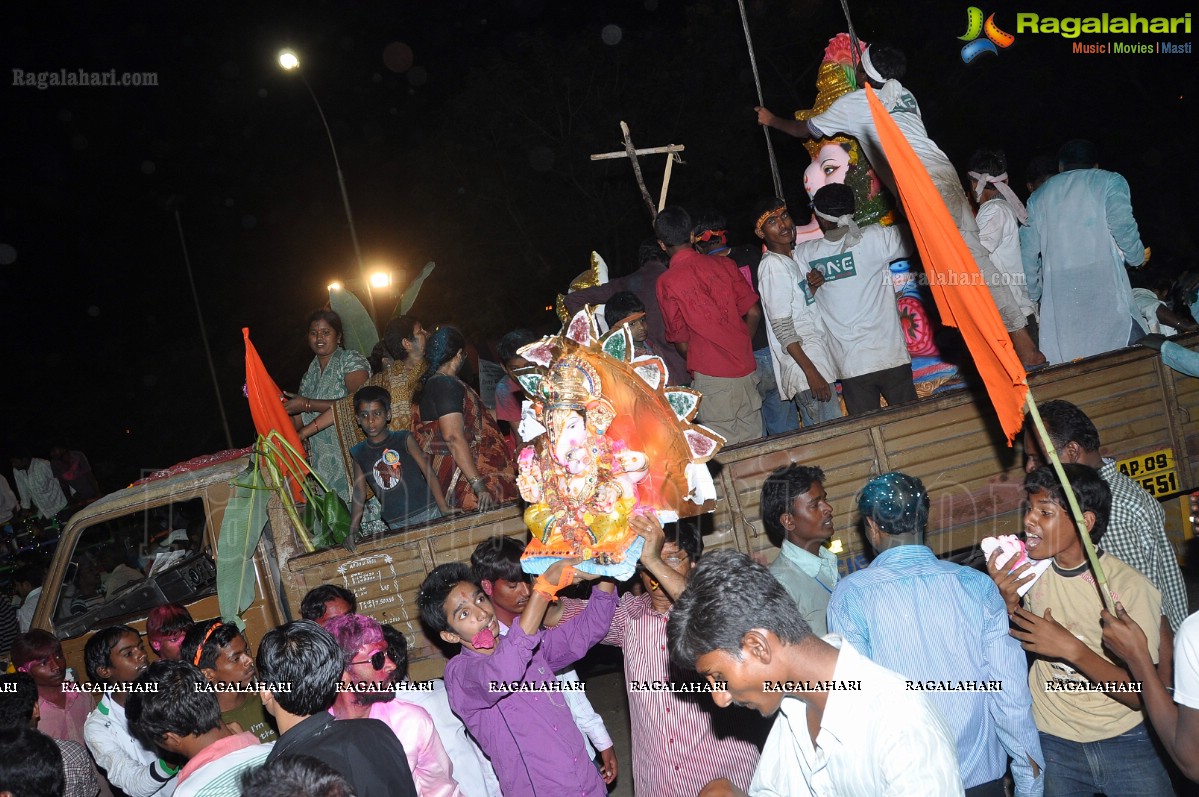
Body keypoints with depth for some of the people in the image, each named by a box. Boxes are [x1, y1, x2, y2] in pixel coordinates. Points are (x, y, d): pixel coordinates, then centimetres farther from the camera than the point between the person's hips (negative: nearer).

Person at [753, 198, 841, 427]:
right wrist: (811, 371, -21)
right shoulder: (773, 266, -13)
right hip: (804, 365, -9)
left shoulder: (796, 258, 13)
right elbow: (782, 328, -18)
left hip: (817, 357, 9)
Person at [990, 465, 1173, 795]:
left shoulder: (1130, 588, -19)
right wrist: (1009, 604, -17)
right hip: (1052, 743, 3)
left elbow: (1142, 694, -17)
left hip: (1125, 743, -3)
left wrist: (1073, 649, -29)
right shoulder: (1028, 570, -6)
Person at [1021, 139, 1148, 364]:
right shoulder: (1109, 181, 11)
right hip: (1102, 283, -3)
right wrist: (1137, 257, 12)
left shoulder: (1039, 196, 23)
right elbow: (1123, 227, -5)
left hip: (1057, 292, 4)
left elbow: (1027, 254, 18)